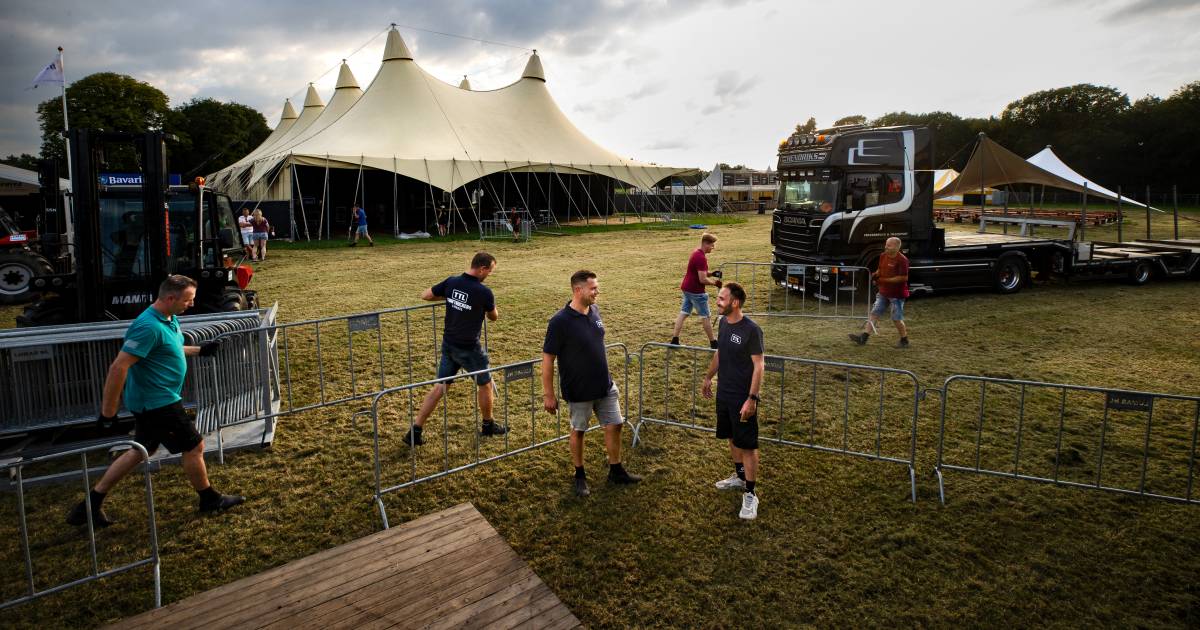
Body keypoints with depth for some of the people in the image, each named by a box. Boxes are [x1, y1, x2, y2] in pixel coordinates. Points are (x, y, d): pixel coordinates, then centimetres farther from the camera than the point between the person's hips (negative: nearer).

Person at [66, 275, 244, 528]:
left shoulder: (169, 319, 4)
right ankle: (209, 500, 22)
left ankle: (91, 504, 27)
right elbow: (118, 368, -28)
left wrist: (199, 350, 19)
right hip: (157, 403, -10)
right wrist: (108, 411, -24)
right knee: (194, 447, 3)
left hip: (150, 402, 10)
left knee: (141, 451, 19)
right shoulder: (149, 327, -27)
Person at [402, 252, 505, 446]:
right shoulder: (484, 292, -18)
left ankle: (415, 431, 10)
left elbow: (425, 295, 8)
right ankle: (488, 426, 33)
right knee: (485, 384, 16)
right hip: (469, 348, -5)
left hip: (448, 344, 6)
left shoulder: (451, 282, -3)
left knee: (440, 387, 12)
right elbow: (494, 317, 0)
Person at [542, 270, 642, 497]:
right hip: (578, 391, -6)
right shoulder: (560, 321, -22)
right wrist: (548, 395, -14)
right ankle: (580, 476, 31)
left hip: (605, 386, 6)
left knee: (614, 425, 12)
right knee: (578, 431, 12)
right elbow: (547, 359, -17)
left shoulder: (595, 310, -2)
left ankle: (616, 472, 31)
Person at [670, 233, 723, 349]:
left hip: (687, 289, 9)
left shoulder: (697, 253, 10)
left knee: (683, 313, 10)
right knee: (705, 316, 2)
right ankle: (713, 342, 13)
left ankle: (674, 340, 10)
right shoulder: (701, 258, -22)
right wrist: (715, 283, -9)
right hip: (696, 291, -9)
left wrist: (712, 274, 7)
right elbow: (702, 279, -24)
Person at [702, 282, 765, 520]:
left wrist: (752, 399, -22)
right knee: (732, 437, 21)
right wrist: (708, 377, 23)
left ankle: (750, 494, 11)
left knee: (747, 445, 0)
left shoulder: (751, 330, -21)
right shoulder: (723, 322, 2)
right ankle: (740, 476, 40)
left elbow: (758, 366, -19)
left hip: (742, 397, -8)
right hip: (724, 393, 8)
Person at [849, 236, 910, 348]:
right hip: (883, 292, 7)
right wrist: (876, 274, -3)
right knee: (874, 313, 2)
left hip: (897, 294, -7)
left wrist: (885, 280, -22)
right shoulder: (883, 256, 5)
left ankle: (904, 341, 18)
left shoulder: (902, 260, -17)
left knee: (896, 318, 1)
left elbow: (904, 277, -21)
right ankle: (863, 337, 0)